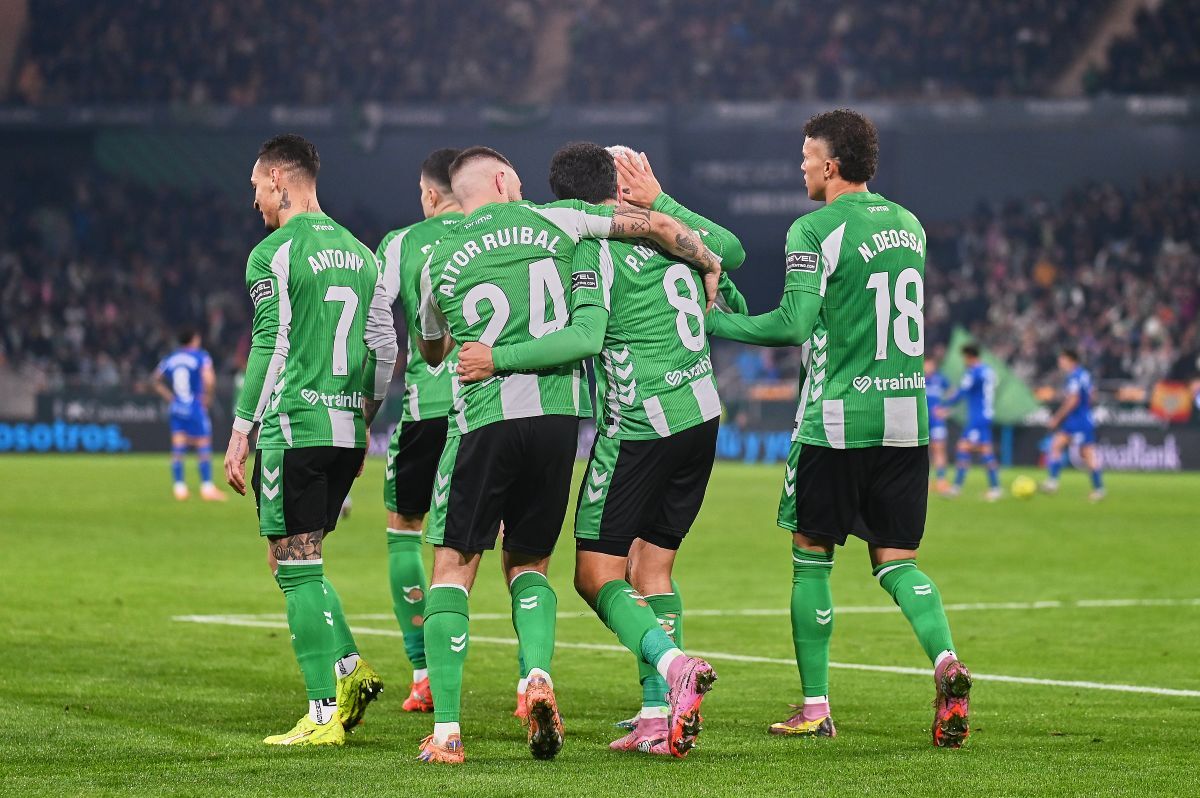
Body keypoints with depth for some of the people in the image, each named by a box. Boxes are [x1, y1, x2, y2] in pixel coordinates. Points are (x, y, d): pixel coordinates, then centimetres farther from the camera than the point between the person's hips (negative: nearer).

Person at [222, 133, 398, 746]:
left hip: (293, 427, -7)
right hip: (346, 430, 7)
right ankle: (348, 670, 5)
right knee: (299, 563, 18)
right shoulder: (358, 253, 14)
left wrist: (241, 432, -6)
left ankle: (325, 714, -6)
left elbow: (270, 350, -12)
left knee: (297, 568, -4)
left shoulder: (274, 254, -8)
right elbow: (385, 347, 14)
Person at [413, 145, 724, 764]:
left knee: (453, 569, 4)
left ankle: (446, 732, -5)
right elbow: (656, 226, 12)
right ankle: (538, 674, -13)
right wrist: (710, 266, 29)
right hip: (559, 412, 1)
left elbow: (431, 351, 29)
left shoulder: (438, 262, 11)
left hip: (483, 418, -1)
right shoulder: (549, 221, 10)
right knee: (527, 566, 16)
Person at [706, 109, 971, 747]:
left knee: (811, 558, 8)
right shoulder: (908, 224, 12)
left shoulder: (816, 230, -10)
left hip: (836, 419, -5)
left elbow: (795, 324, -16)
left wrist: (716, 323, -4)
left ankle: (815, 707, 11)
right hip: (906, 416, 5)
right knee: (896, 561, 8)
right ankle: (945, 660, -18)